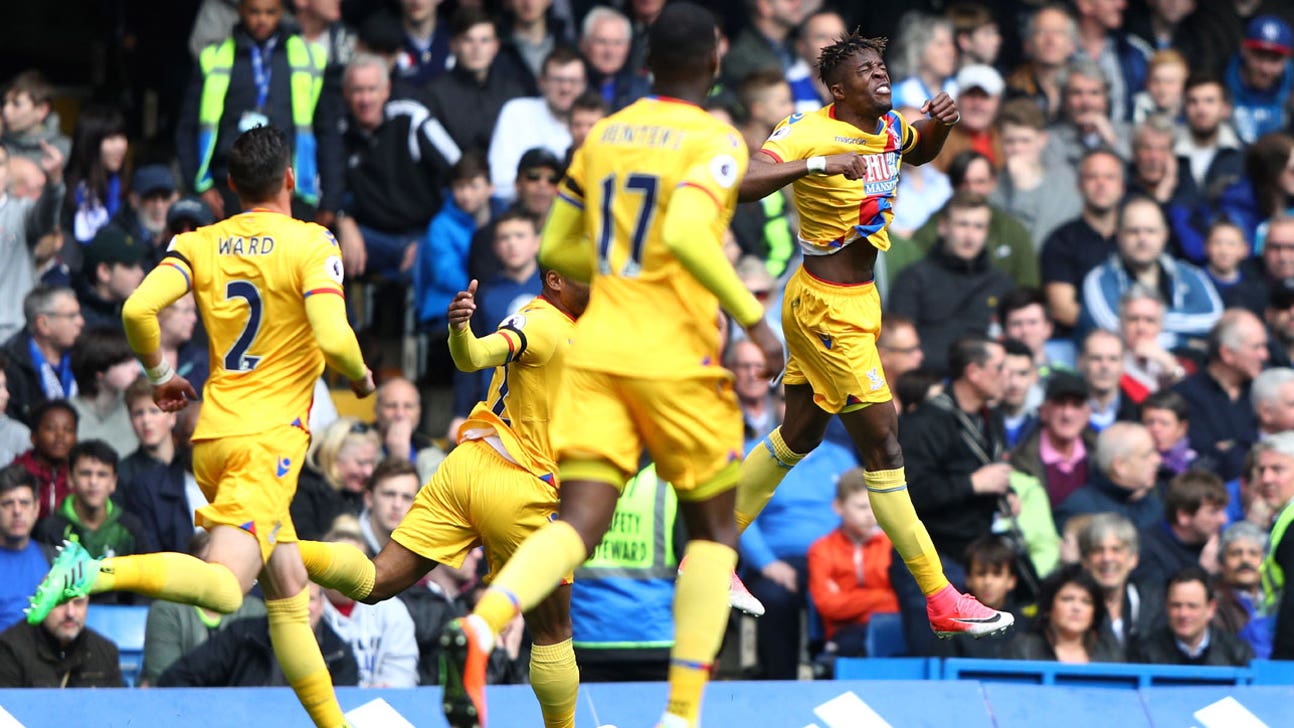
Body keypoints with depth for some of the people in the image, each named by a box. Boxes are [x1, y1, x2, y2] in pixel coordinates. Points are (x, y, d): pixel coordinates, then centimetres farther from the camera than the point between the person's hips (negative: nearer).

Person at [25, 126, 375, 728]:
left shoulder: (200, 244, 8)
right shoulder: (310, 244, -5)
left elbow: (139, 309, -6)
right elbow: (333, 341, -17)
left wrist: (161, 377, 13)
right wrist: (362, 378, 5)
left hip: (213, 433, 7)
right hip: (269, 437, -7)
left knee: (288, 589, 14)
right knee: (222, 588, -19)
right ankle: (95, 574, -38)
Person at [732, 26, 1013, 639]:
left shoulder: (888, 128, 4)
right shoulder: (810, 131, -21)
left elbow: (920, 153, 28)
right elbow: (743, 183, -35)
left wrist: (939, 123, 6)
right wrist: (816, 164, -43)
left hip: (853, 300, 10)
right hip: (829, 308, -10)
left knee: (800, 435, 19)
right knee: (882, 447, -7)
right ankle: (940, 602, -5)